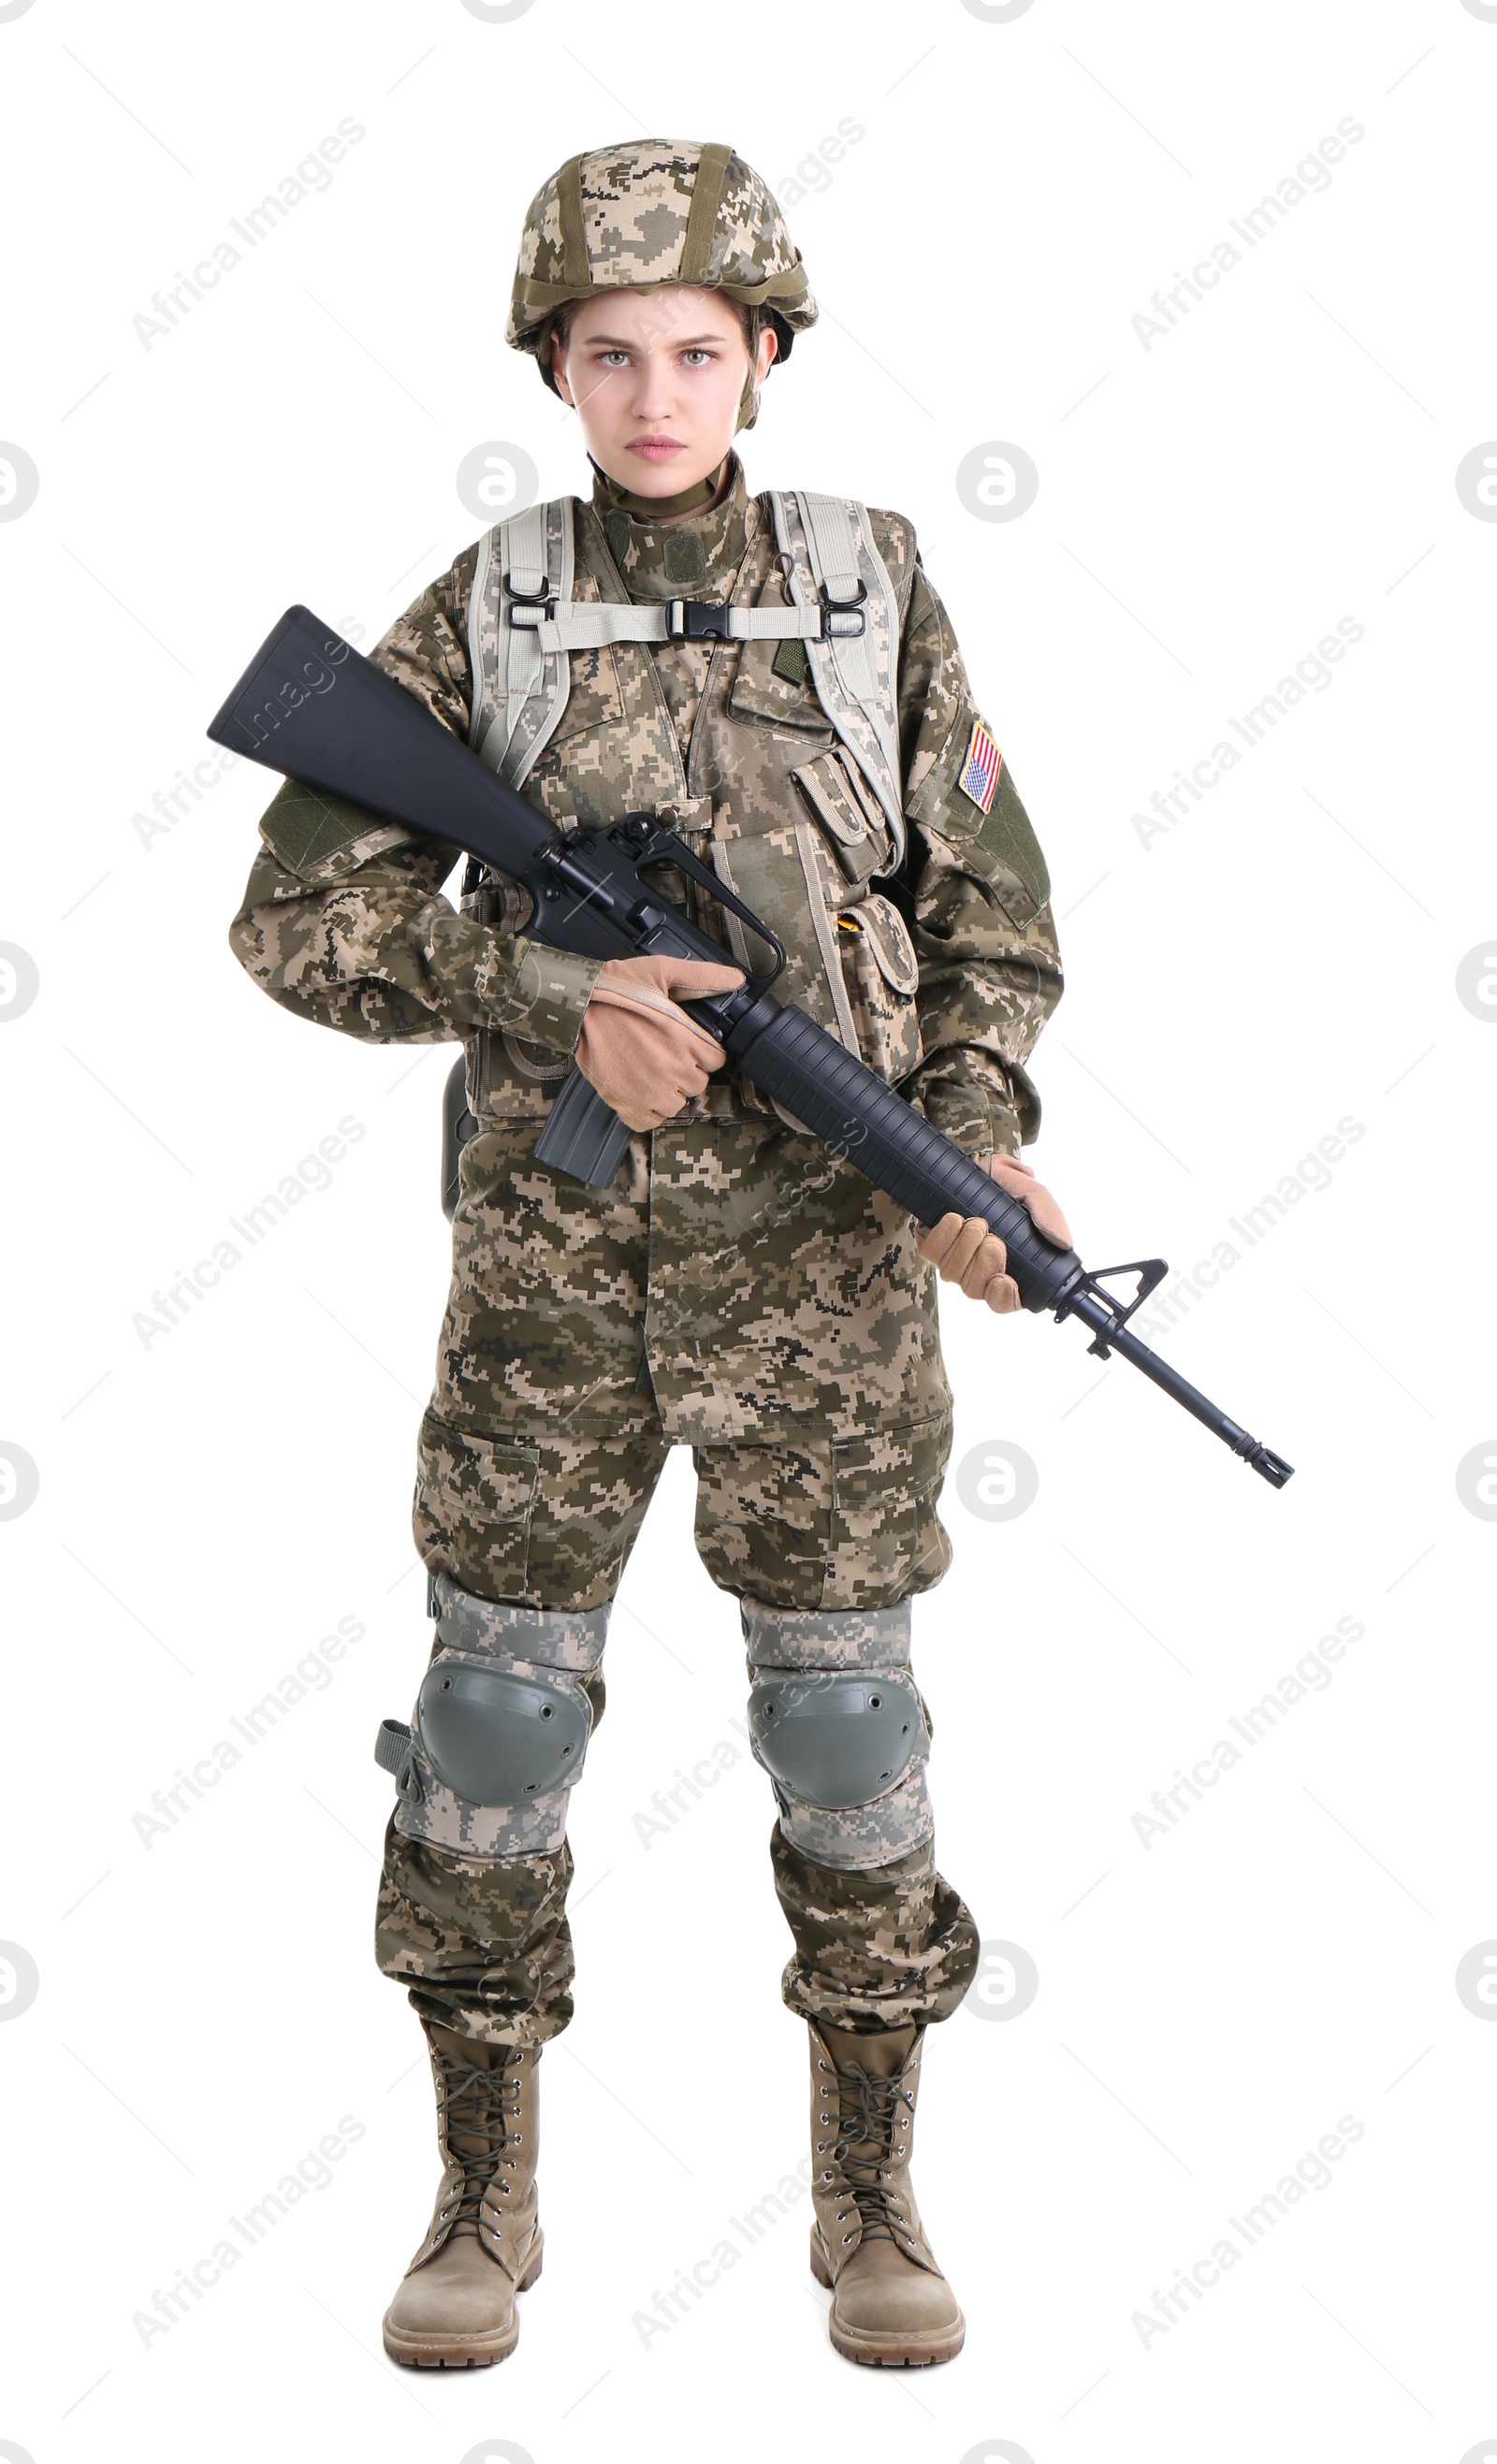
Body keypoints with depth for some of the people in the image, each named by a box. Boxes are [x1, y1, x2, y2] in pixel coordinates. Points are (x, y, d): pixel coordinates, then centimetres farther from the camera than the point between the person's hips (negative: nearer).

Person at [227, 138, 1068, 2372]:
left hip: (822, 1250, 0)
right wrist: (555, 988, -20)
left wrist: (976, 1145, -14)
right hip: (557, 1249, 0)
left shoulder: (872, 591, 0)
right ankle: (485, 2207, 19)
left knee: (844, 1720, 4)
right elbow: (305, 918, -4)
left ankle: (869, 2203, 20)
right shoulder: (485, 613, -1)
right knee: (496, 1713, 3)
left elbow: (992, 910, 4)